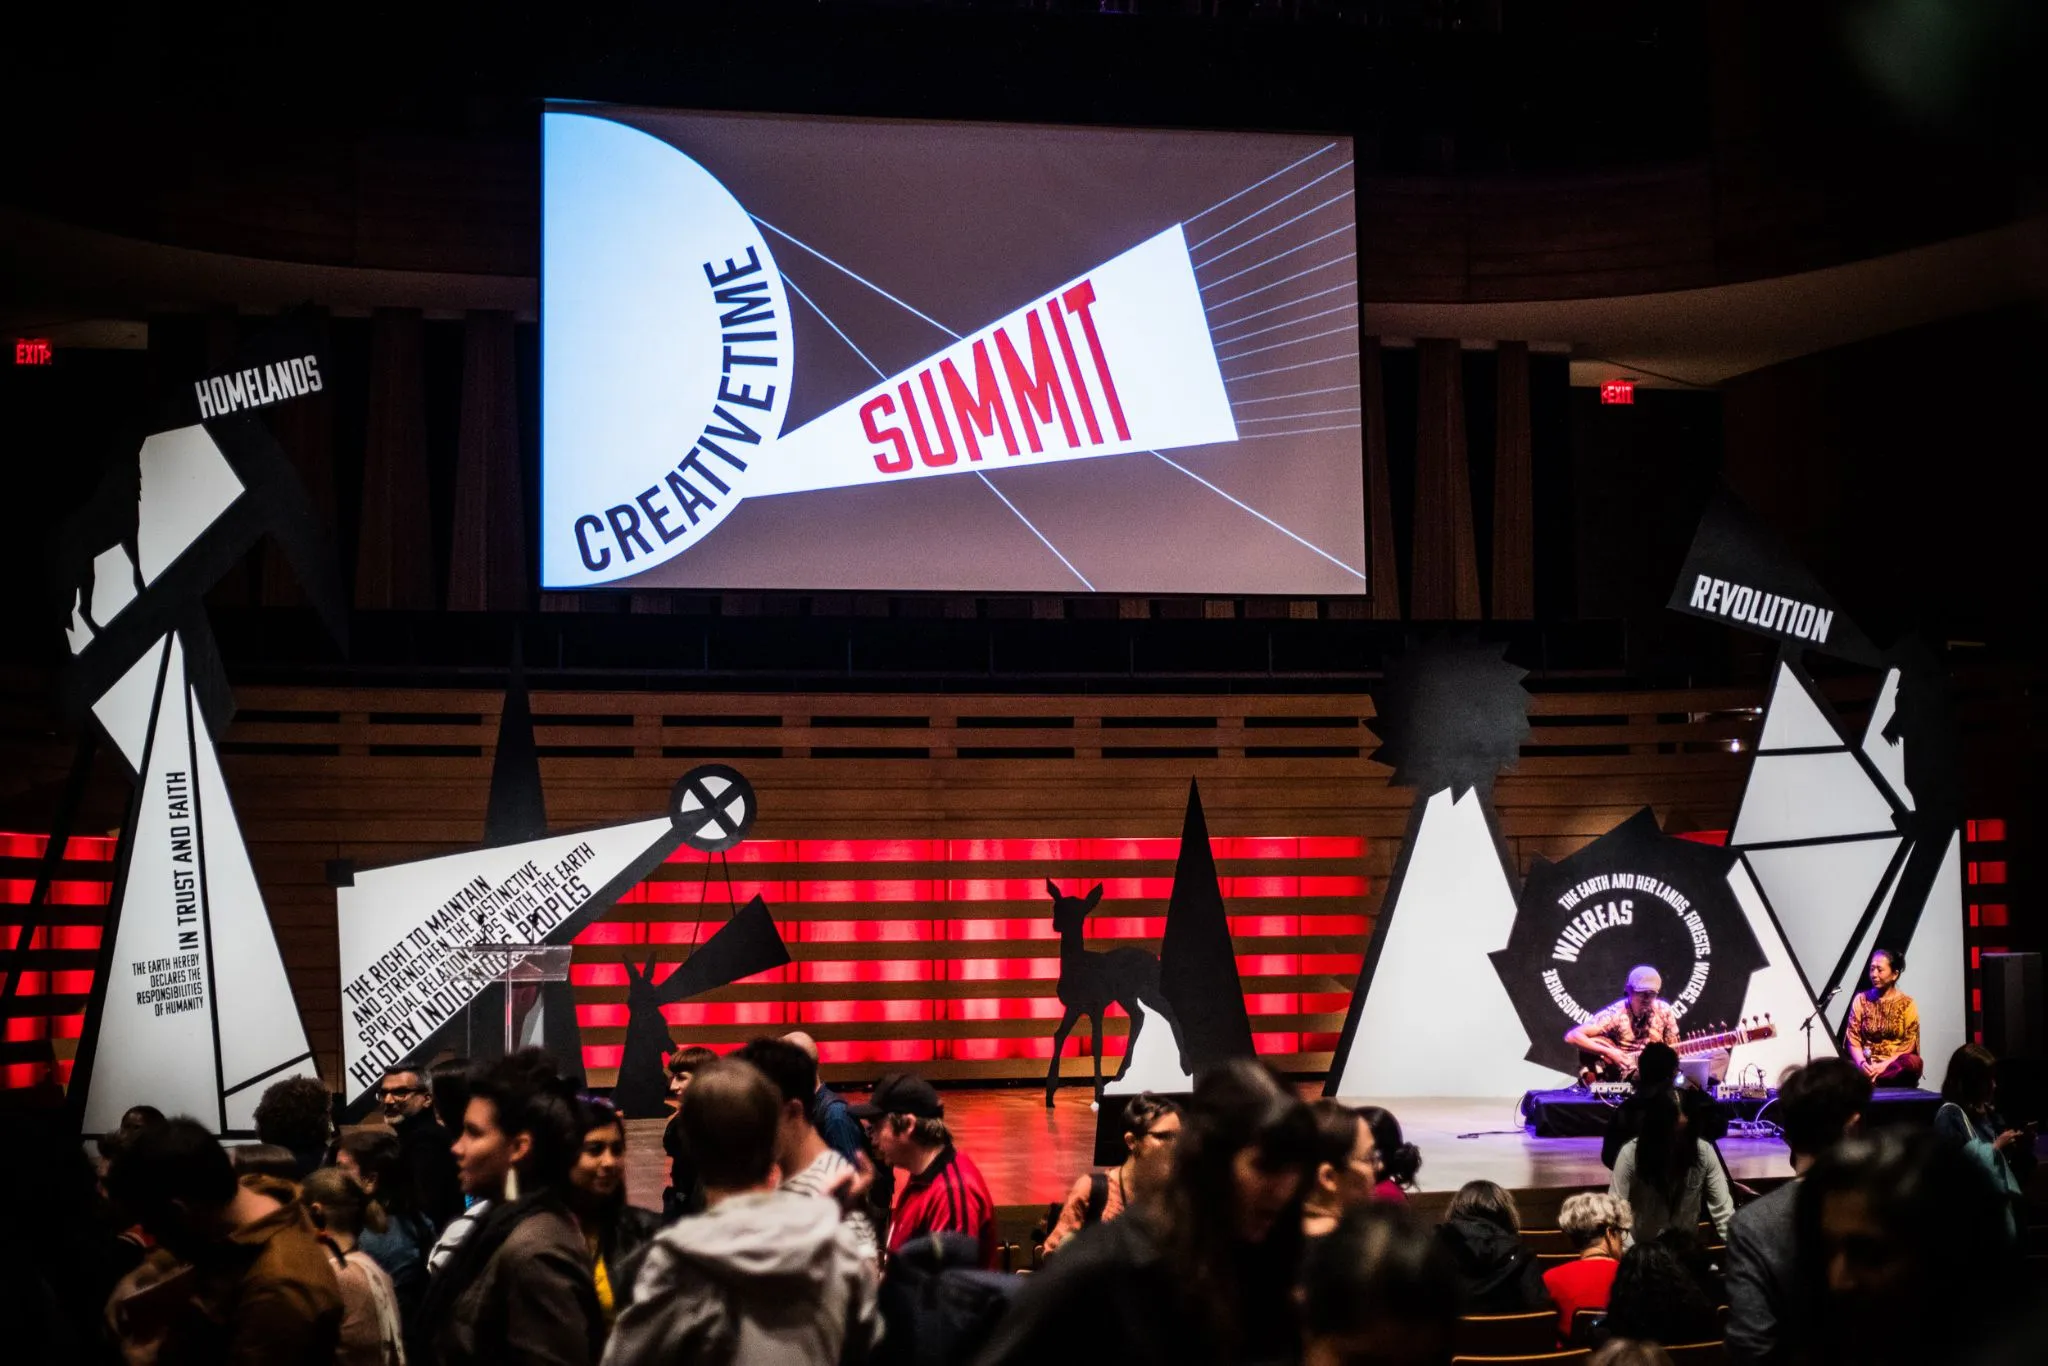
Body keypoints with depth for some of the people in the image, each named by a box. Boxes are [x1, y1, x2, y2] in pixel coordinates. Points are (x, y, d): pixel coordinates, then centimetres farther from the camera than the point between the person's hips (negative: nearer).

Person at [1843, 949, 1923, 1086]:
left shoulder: (1907, 1004, 4)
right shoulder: (1861, 1000, 9)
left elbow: (1909, 1044, -2)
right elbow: (1853, 1039, 4)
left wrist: (1885, 1065, -17)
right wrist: (1862, 1063, -16)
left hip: (1895, 1065, 1)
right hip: (1867, 1065, -1)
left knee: (1913, 1062, -37)